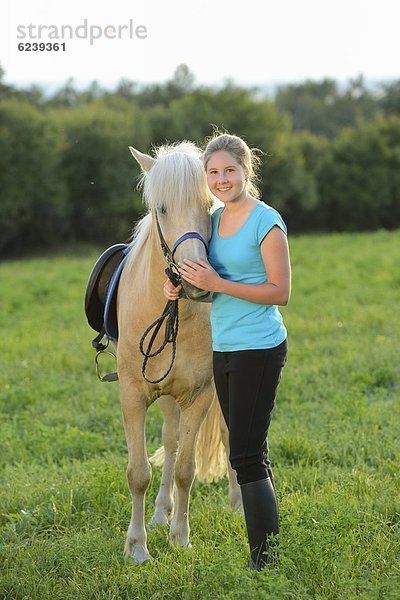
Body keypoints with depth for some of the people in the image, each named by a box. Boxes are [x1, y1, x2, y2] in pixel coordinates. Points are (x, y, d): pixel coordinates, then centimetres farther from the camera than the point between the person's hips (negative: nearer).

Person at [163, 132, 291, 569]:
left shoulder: (266, 222, -13)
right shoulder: (214, 220, 10)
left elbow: (280, 292, -16)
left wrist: (217, 283, -22)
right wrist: (180, 286, -4)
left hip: (259, 349, -8)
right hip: (223, 349, 8)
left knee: (246, 457, -9)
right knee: (251, 454, 15)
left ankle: (265, 562, -2)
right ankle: (266, 545, 25)